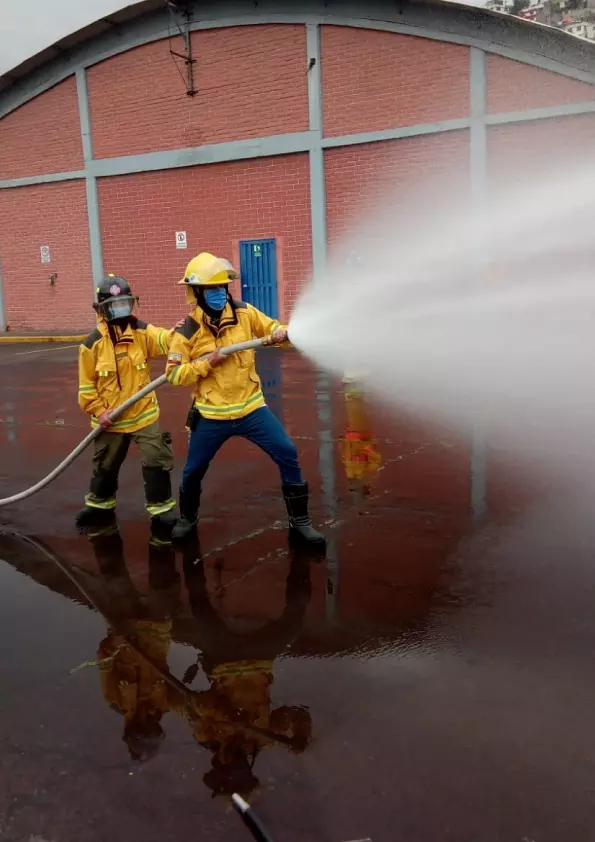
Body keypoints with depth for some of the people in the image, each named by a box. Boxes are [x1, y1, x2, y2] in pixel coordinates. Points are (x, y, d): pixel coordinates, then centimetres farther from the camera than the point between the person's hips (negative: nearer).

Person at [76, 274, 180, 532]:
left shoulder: (142, 331, -6)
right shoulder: (92, 344, -10)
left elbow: (164, 341, -27)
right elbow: (87, 385, -5)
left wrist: (176, 333, -48)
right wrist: (98, 411, -11)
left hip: (144, 413, 0)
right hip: (110, 419, 0)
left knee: (157, 461, -3)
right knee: (105, 466, 19)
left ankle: (161, 510, 12)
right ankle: (100, 505, 42)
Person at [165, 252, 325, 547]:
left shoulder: (244, 313, -3)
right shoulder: (188, 332, -10)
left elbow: (272, 328, 6)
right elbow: (174, 375, -9)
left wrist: (282, 334, -17)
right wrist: (207, 362, -20)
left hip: (251, 407, 2)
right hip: (211, 416, -1)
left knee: (288, 455, -6)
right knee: (193, 470, 11)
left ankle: (299, 522, 8)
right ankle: (187, 519, 41)